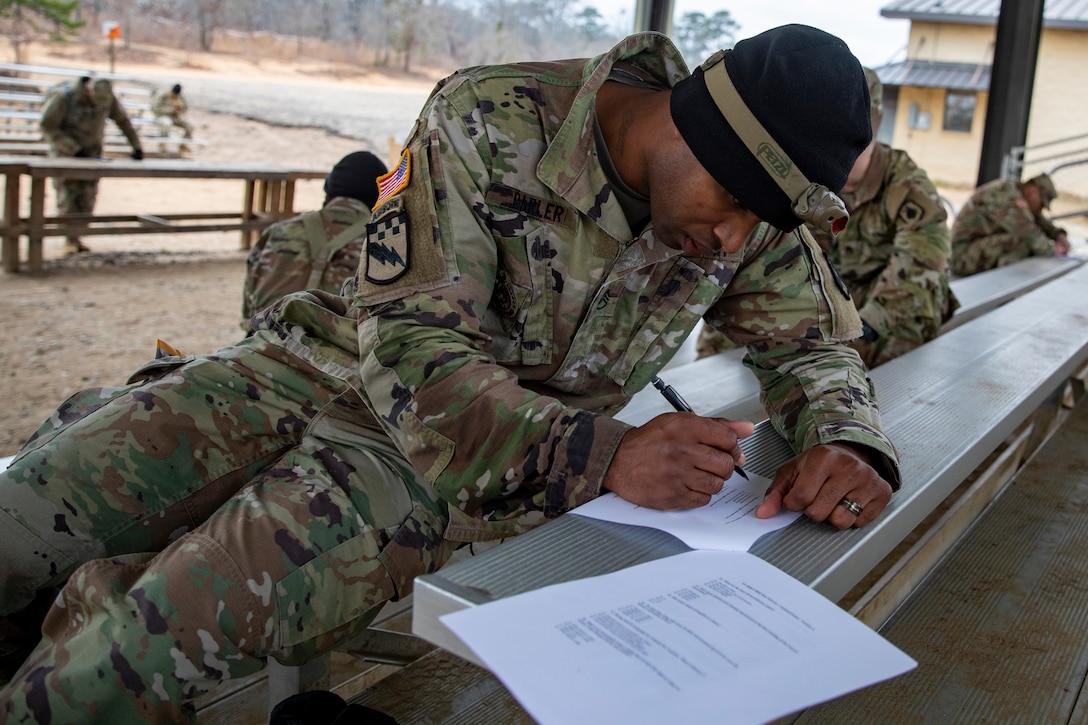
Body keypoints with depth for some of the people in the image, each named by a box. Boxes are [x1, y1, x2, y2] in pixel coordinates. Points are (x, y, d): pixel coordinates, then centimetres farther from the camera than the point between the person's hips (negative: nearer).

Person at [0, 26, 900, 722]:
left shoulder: (753, 218, -7)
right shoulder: (488, 123, -20)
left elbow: (815, 341, 8)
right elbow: (410, 348, -22)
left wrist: (848, 443, -15)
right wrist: (603, 455, -34)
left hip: (529, 452, 1)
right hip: (336, 370, 0)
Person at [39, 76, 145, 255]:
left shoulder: (109, 97, -11)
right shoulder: (64, 97, -23)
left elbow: (123, 120, 2)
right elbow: (47, 126, -20)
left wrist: (136, 146, -4)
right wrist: (74, 149, -26)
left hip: (91, 152, 4)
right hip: (65, 151, -4)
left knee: (87, 196, -4)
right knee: (68, 195, -10)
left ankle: (78, 236, 3)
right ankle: (70, 240, -6)